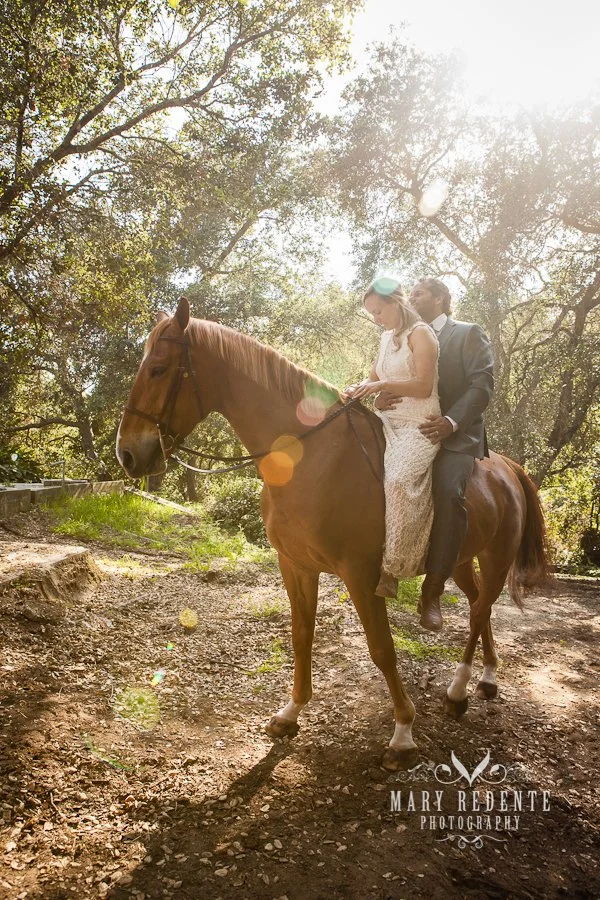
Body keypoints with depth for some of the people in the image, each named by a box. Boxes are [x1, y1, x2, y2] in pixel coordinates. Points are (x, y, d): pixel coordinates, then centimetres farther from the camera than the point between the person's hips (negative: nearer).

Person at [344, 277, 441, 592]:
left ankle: (393, 566, -26)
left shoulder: (420, 333, -7)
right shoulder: (387, 337, 17)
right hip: (388, 420, 9)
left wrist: (383, 385, -23)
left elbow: (424, 386, -14)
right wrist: (358, 389, 1)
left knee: (398, 477, -33)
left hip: (419, 424, -9)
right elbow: (374, 377, 23)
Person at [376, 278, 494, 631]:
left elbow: (483, 383, -7)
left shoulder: (469, 334, 6)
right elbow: (392, 381, 14)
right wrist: (381, 399, -12)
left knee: (449, 492, -32)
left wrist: (451, 421, -22)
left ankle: (433, 589, -24)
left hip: (457, 436, -5)